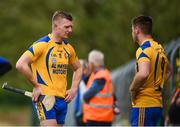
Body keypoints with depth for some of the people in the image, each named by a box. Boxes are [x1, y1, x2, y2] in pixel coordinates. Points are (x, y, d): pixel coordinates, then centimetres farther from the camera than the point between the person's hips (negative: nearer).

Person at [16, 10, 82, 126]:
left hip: (62, 99, 7)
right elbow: (20, 65, -18)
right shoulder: (42, 44, -10)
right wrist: (37, 86, -13)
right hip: (45, 97, -7)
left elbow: (78, 68, 29)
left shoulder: (68, 48, 12)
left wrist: (74, 89, 13)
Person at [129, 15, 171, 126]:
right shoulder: (159, 48, 15)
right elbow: (168, 71, 33)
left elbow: (143, 74, -30)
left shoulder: (144, 49, -13)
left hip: (144, 105, -9)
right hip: (157, 104, 9)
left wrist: (132, 89, -14)